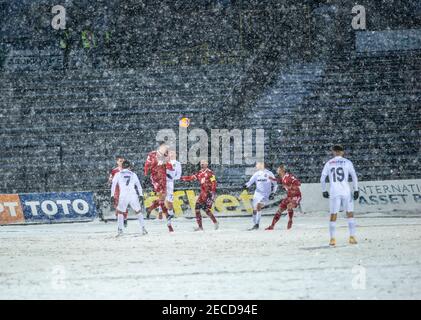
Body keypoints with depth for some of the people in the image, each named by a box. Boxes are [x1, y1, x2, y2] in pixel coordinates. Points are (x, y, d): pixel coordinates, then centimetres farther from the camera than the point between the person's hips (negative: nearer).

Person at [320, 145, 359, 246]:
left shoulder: (329, 163, 7)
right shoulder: (347, 162, 3)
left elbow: (322, 179, 6)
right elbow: (354, 177, -1)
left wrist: (324, 191, 16)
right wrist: (356, 190, 4)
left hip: (334, 192, 1)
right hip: (346, 191, -1)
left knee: (333, 216, 6)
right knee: (350, 214, 11)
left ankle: (332, 239, 3)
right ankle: (352, 237, 7)